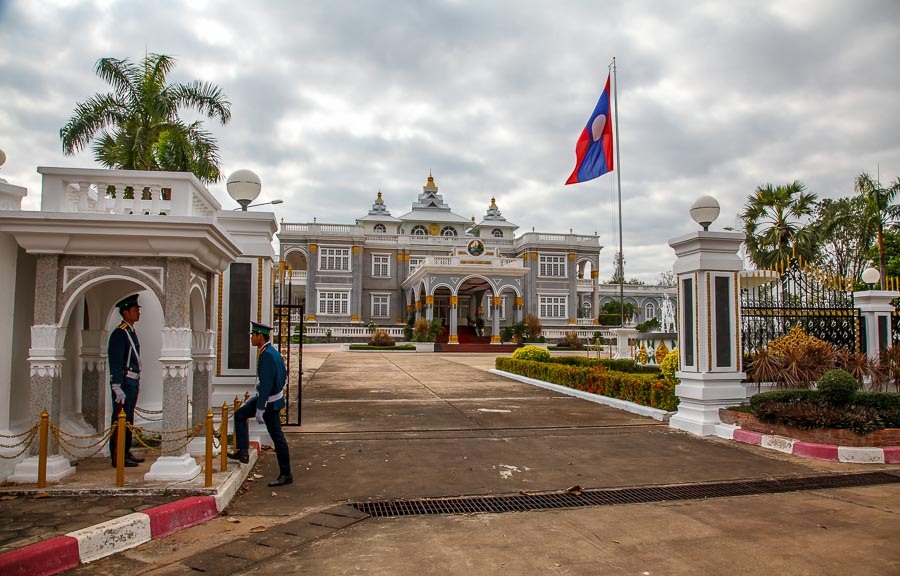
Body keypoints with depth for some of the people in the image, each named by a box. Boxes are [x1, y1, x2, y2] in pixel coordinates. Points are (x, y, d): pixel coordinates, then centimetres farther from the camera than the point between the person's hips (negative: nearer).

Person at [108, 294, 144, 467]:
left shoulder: (132, 332, 16)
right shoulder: (119, 333, -13)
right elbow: (115, 362, -18)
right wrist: (117, 387, -23)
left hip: (133, 382, 10)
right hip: (124, 382, -10)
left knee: (128, 419, 15)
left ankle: (126, 453, 24)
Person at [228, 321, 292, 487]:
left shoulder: (267, 355, -23)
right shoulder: (273, 352, 7)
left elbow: (266, 384, -26)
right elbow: (284, 377, 14)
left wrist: (260, 409, -24)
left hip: (270, 402, -10)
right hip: (263, 396, 10)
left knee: (277, 437, -2)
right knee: (240, 415, 17)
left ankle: (286, 475, 6)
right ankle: (243, 452, 18)